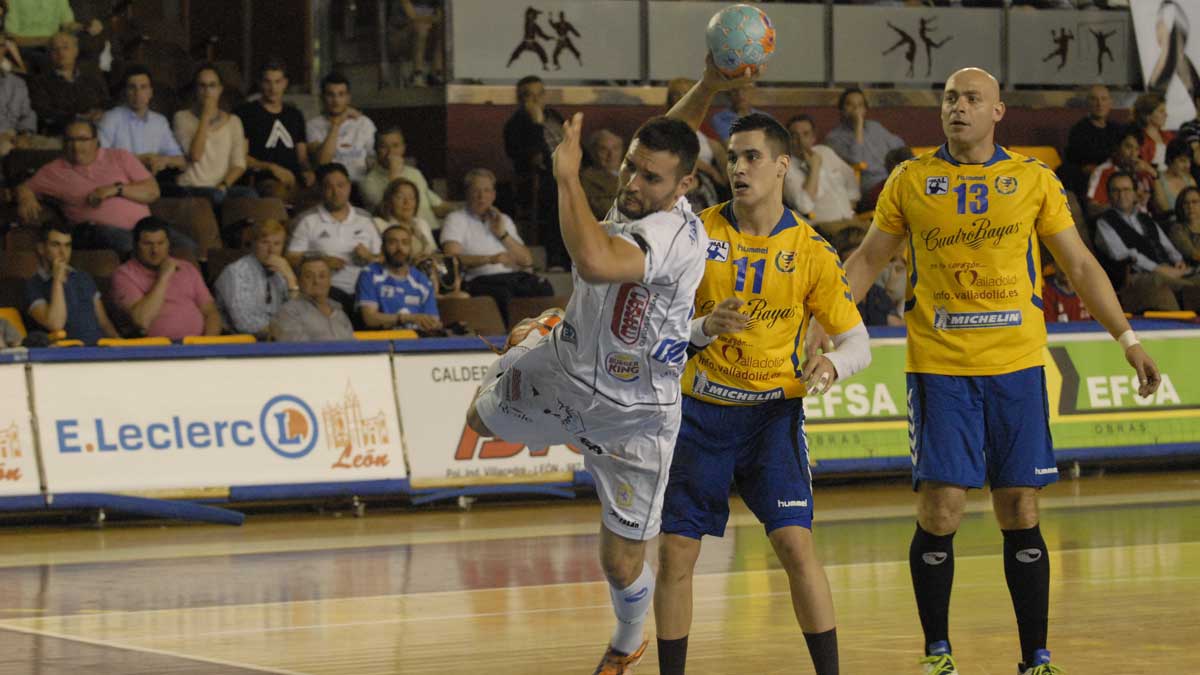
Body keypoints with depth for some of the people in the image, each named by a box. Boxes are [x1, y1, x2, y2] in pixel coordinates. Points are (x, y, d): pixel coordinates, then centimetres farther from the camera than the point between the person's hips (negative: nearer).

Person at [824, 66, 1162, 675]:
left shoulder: (1034, 180, 5)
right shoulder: (910, 181, 5)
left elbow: (1080, 266, 10)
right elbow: (868, 259, 13)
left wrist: (1126, 338, 3)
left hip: (1016, 365, 1)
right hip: (938, 367, -1)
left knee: (1021, 515, 1)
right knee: (939, 514, -5)